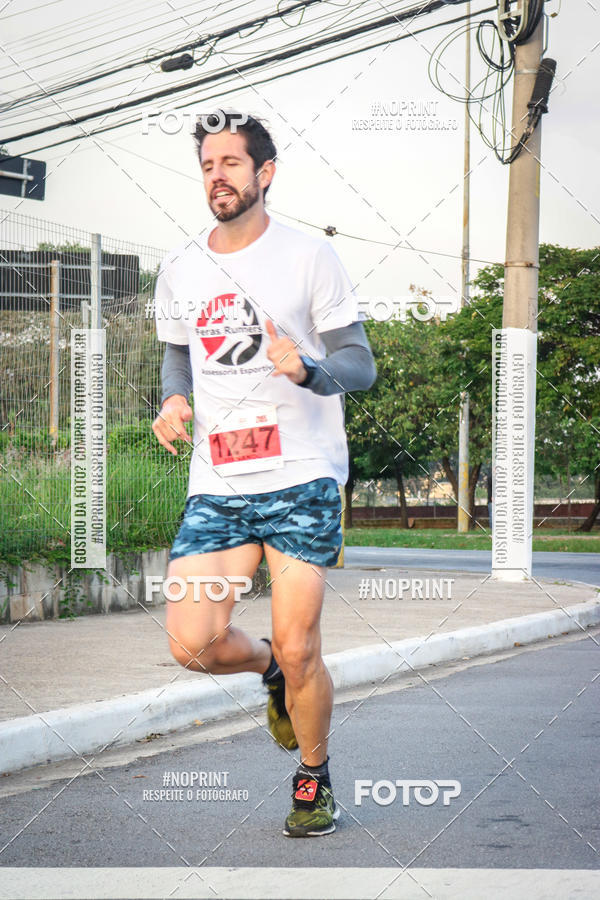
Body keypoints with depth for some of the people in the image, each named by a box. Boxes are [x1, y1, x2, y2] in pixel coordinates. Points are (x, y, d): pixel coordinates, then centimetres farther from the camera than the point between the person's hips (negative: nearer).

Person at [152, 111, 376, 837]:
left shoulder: (308, 257, -3)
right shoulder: (179, 268, 10)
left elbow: (361, 364, -2)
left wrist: (306, 369, -23)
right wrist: (173, 402, 3)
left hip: (302, 477, -4)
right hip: (215, 484, 4)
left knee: (297, 651, -6)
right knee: (192, 644, -9)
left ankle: (314, 777, 21)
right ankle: (270, 671, 26)